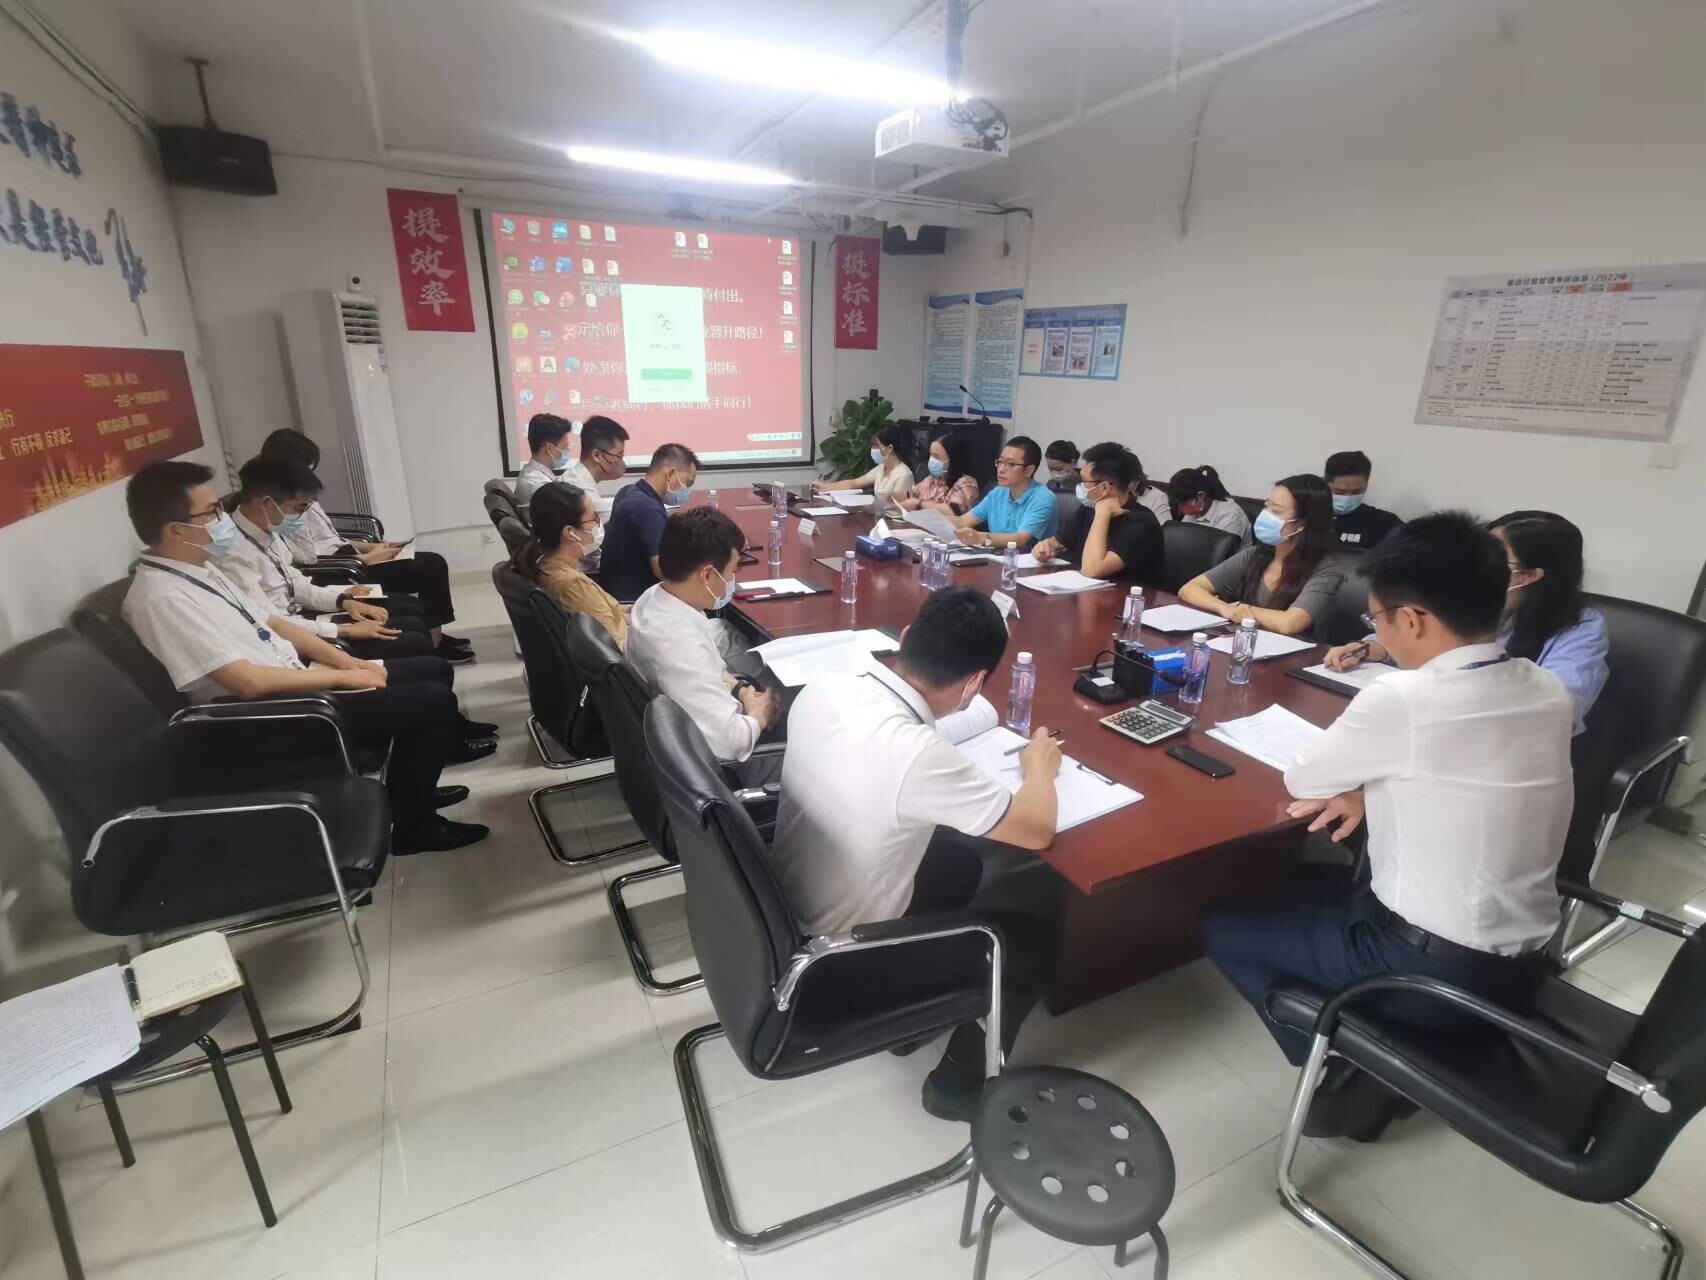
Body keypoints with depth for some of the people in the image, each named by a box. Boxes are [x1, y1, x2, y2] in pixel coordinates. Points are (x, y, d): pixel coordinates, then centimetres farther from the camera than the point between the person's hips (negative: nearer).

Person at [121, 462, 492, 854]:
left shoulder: (199, 568, 9)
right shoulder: (162, 597, -21)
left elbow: (273, 624, 14)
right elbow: (248, 681, -27)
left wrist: (344, 659, 1)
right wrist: (342, 677, -17)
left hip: (296, 684, 10)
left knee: (435, 670, 9)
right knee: (435, 701, -17)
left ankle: (407, 790, 23)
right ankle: (413, 823, 2)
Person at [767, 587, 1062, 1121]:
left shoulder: (821, 690, -14)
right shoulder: (916, 754, -36)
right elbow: (1036, 831, -20)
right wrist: (1039, 765, -2)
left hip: (792, 908, 7)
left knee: (964, 859, 22)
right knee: (1037, 932, 8)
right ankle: (962, 1081, 27)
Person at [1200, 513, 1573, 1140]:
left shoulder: (1401, 699, -26)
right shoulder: (1550, 692, -3)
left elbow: (1302, 780, -10)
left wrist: (1363, 780, 9)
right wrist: (1375, 788, -1)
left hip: (1435, 971, -7)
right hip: (1525, 962, 8)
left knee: (1223, 928, 8)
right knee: (1318, 891, 27)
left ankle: (1351, 1073, 11)